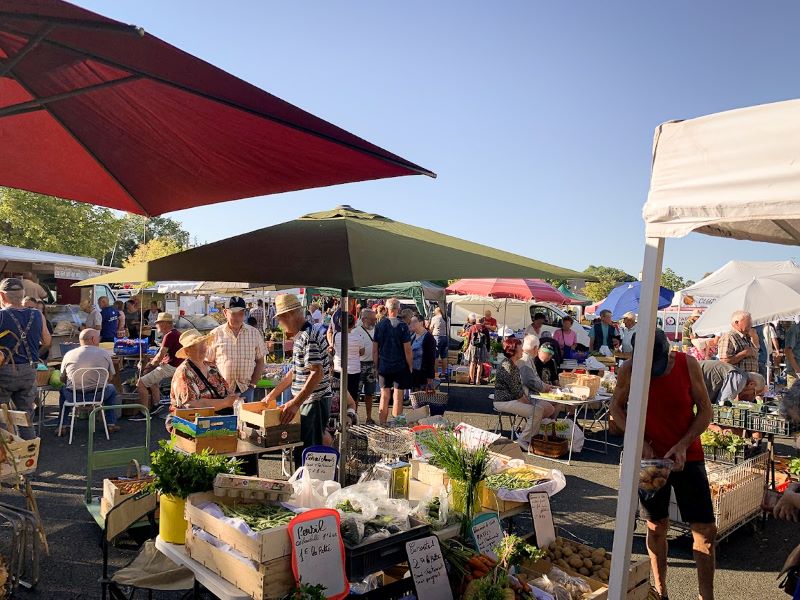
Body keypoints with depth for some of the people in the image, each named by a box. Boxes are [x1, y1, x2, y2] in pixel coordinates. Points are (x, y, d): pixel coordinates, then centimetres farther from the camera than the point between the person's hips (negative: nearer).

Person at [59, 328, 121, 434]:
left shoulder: (69, 355, 1)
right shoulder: (105, 354, 0)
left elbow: (62, 379, 7)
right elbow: (109, 378, 7)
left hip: (74, 397, 1)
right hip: (98, 396, -1)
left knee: (63, 389, 34)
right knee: (111, 389, 31)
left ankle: (63, 426, 30)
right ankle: (111, 424, 25)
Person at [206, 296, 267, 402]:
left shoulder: (254, 334, 6)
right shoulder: (215, 334, 2)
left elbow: (260, 362, 10)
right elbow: (209, 363, 4)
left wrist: (252, 383, 1)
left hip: (245, 389, 1)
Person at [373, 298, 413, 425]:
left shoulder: (379, 325, -1)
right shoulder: (402, 326, -10)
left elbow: (375, 350, 3)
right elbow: (407, 350, -10)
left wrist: (376, 366, 13)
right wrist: (410, 367, 1)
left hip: (383, 367, 3)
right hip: (400, 367, -3)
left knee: (384, 397, 11)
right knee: (398, 399, 4)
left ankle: (382, 426, 17)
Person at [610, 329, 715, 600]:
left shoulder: (688, 364, -15)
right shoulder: (628, 370, -15)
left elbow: (705, 410, -6)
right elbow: (616, 408, 0)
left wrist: (683, 445, -17)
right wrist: (640, 442, -12)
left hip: (688, 455, 0)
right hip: (649, 457, 0)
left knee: (705, 530, 1)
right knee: (656, 527, 11)